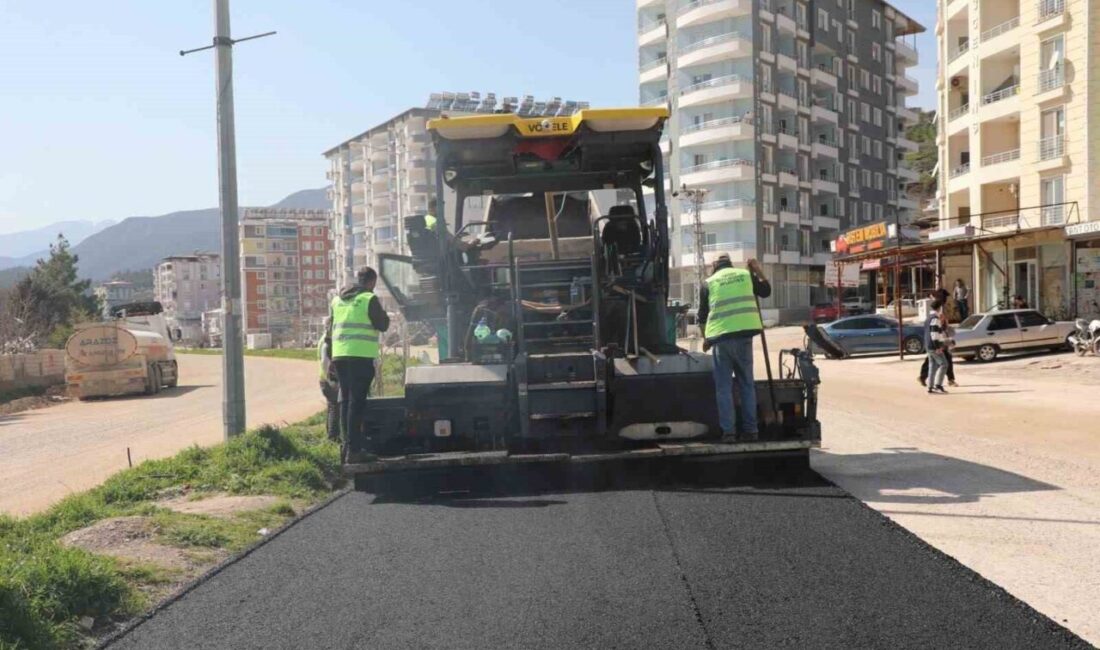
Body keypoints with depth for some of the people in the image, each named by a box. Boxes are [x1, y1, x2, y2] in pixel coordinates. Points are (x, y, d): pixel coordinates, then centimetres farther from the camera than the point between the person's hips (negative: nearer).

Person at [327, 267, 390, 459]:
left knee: (345, 399, 14)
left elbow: (330, 330, 20)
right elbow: (382, 325, -4)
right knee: (357, 400, -6)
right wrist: (383, 313, 15)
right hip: (361, 356, -6)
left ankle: (347, 441, 16)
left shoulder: (337, 300, 17)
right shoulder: (370, 299, -4)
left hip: (340, 355, 6)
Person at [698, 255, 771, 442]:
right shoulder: (745, 275, 11)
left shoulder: (708, 283, 7)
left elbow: (702, 315, 11)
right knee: (747, 384, 12)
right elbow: (765, 291, 22)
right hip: (744, 334, 2)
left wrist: (706, 338, 23)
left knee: (724, 387, 4)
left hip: (720, 336, -2)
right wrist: (759, 271, 28)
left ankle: (728, 432, 0)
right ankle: (751, 430, 13)